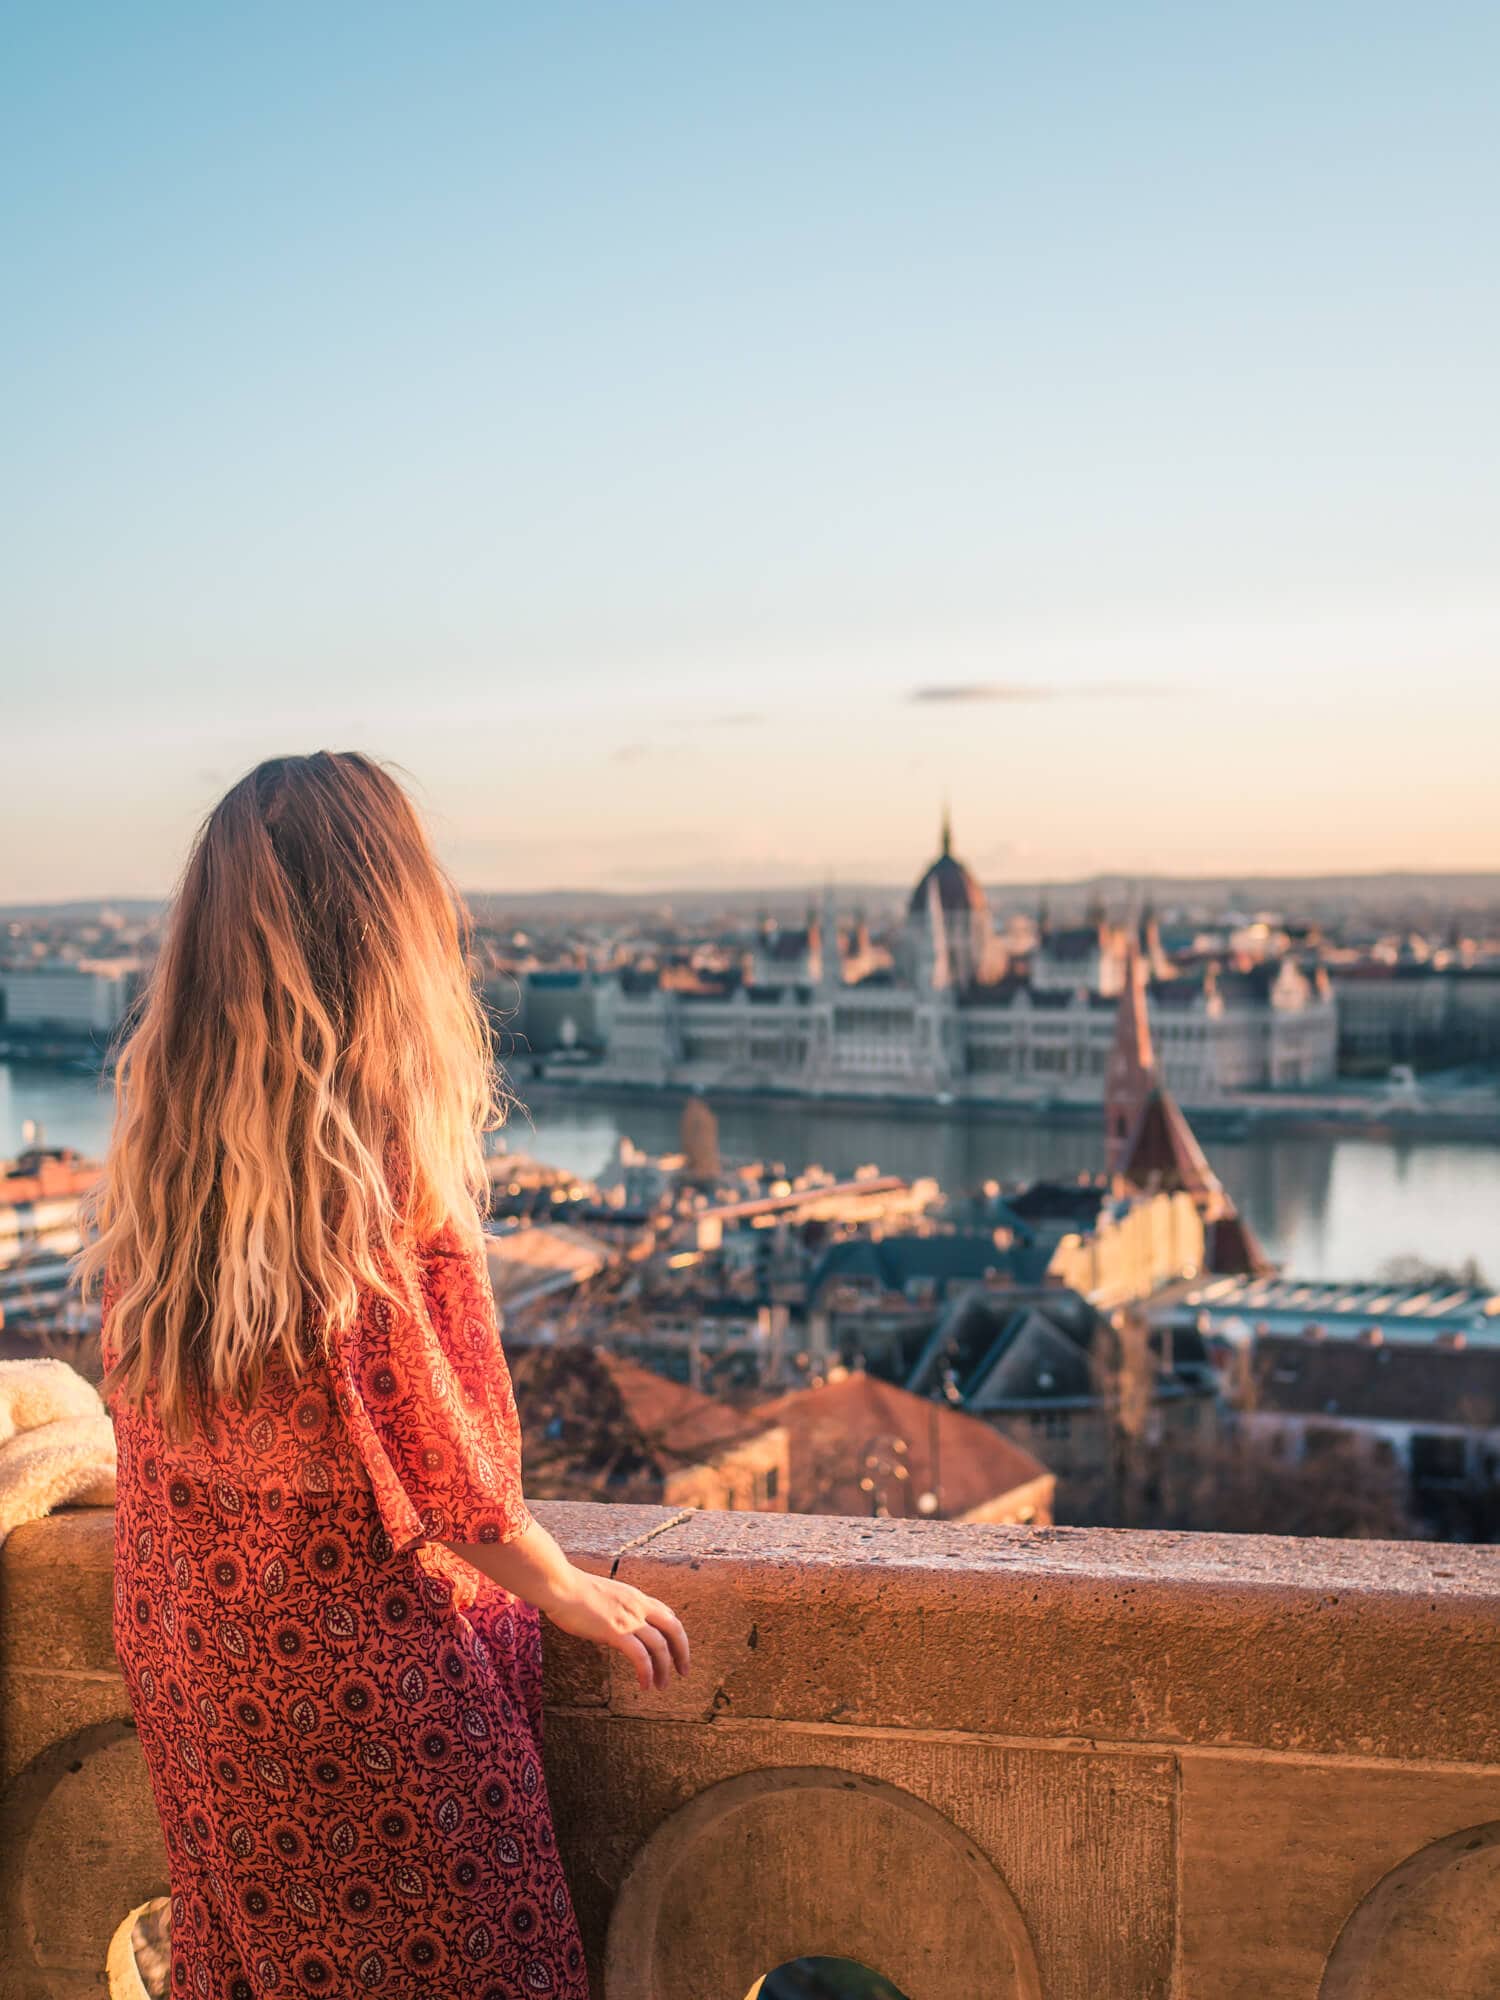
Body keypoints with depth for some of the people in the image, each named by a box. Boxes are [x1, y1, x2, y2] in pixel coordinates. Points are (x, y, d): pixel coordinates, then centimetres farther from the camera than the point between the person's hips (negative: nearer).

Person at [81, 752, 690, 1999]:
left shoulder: (156, 1137, -3)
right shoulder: (382, 1153, -23)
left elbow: (157, 1418, 6)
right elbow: (427, 1443, -19)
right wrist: (567, 1590, -6)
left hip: (182, 1650, 7)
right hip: (357, 1653, -7)